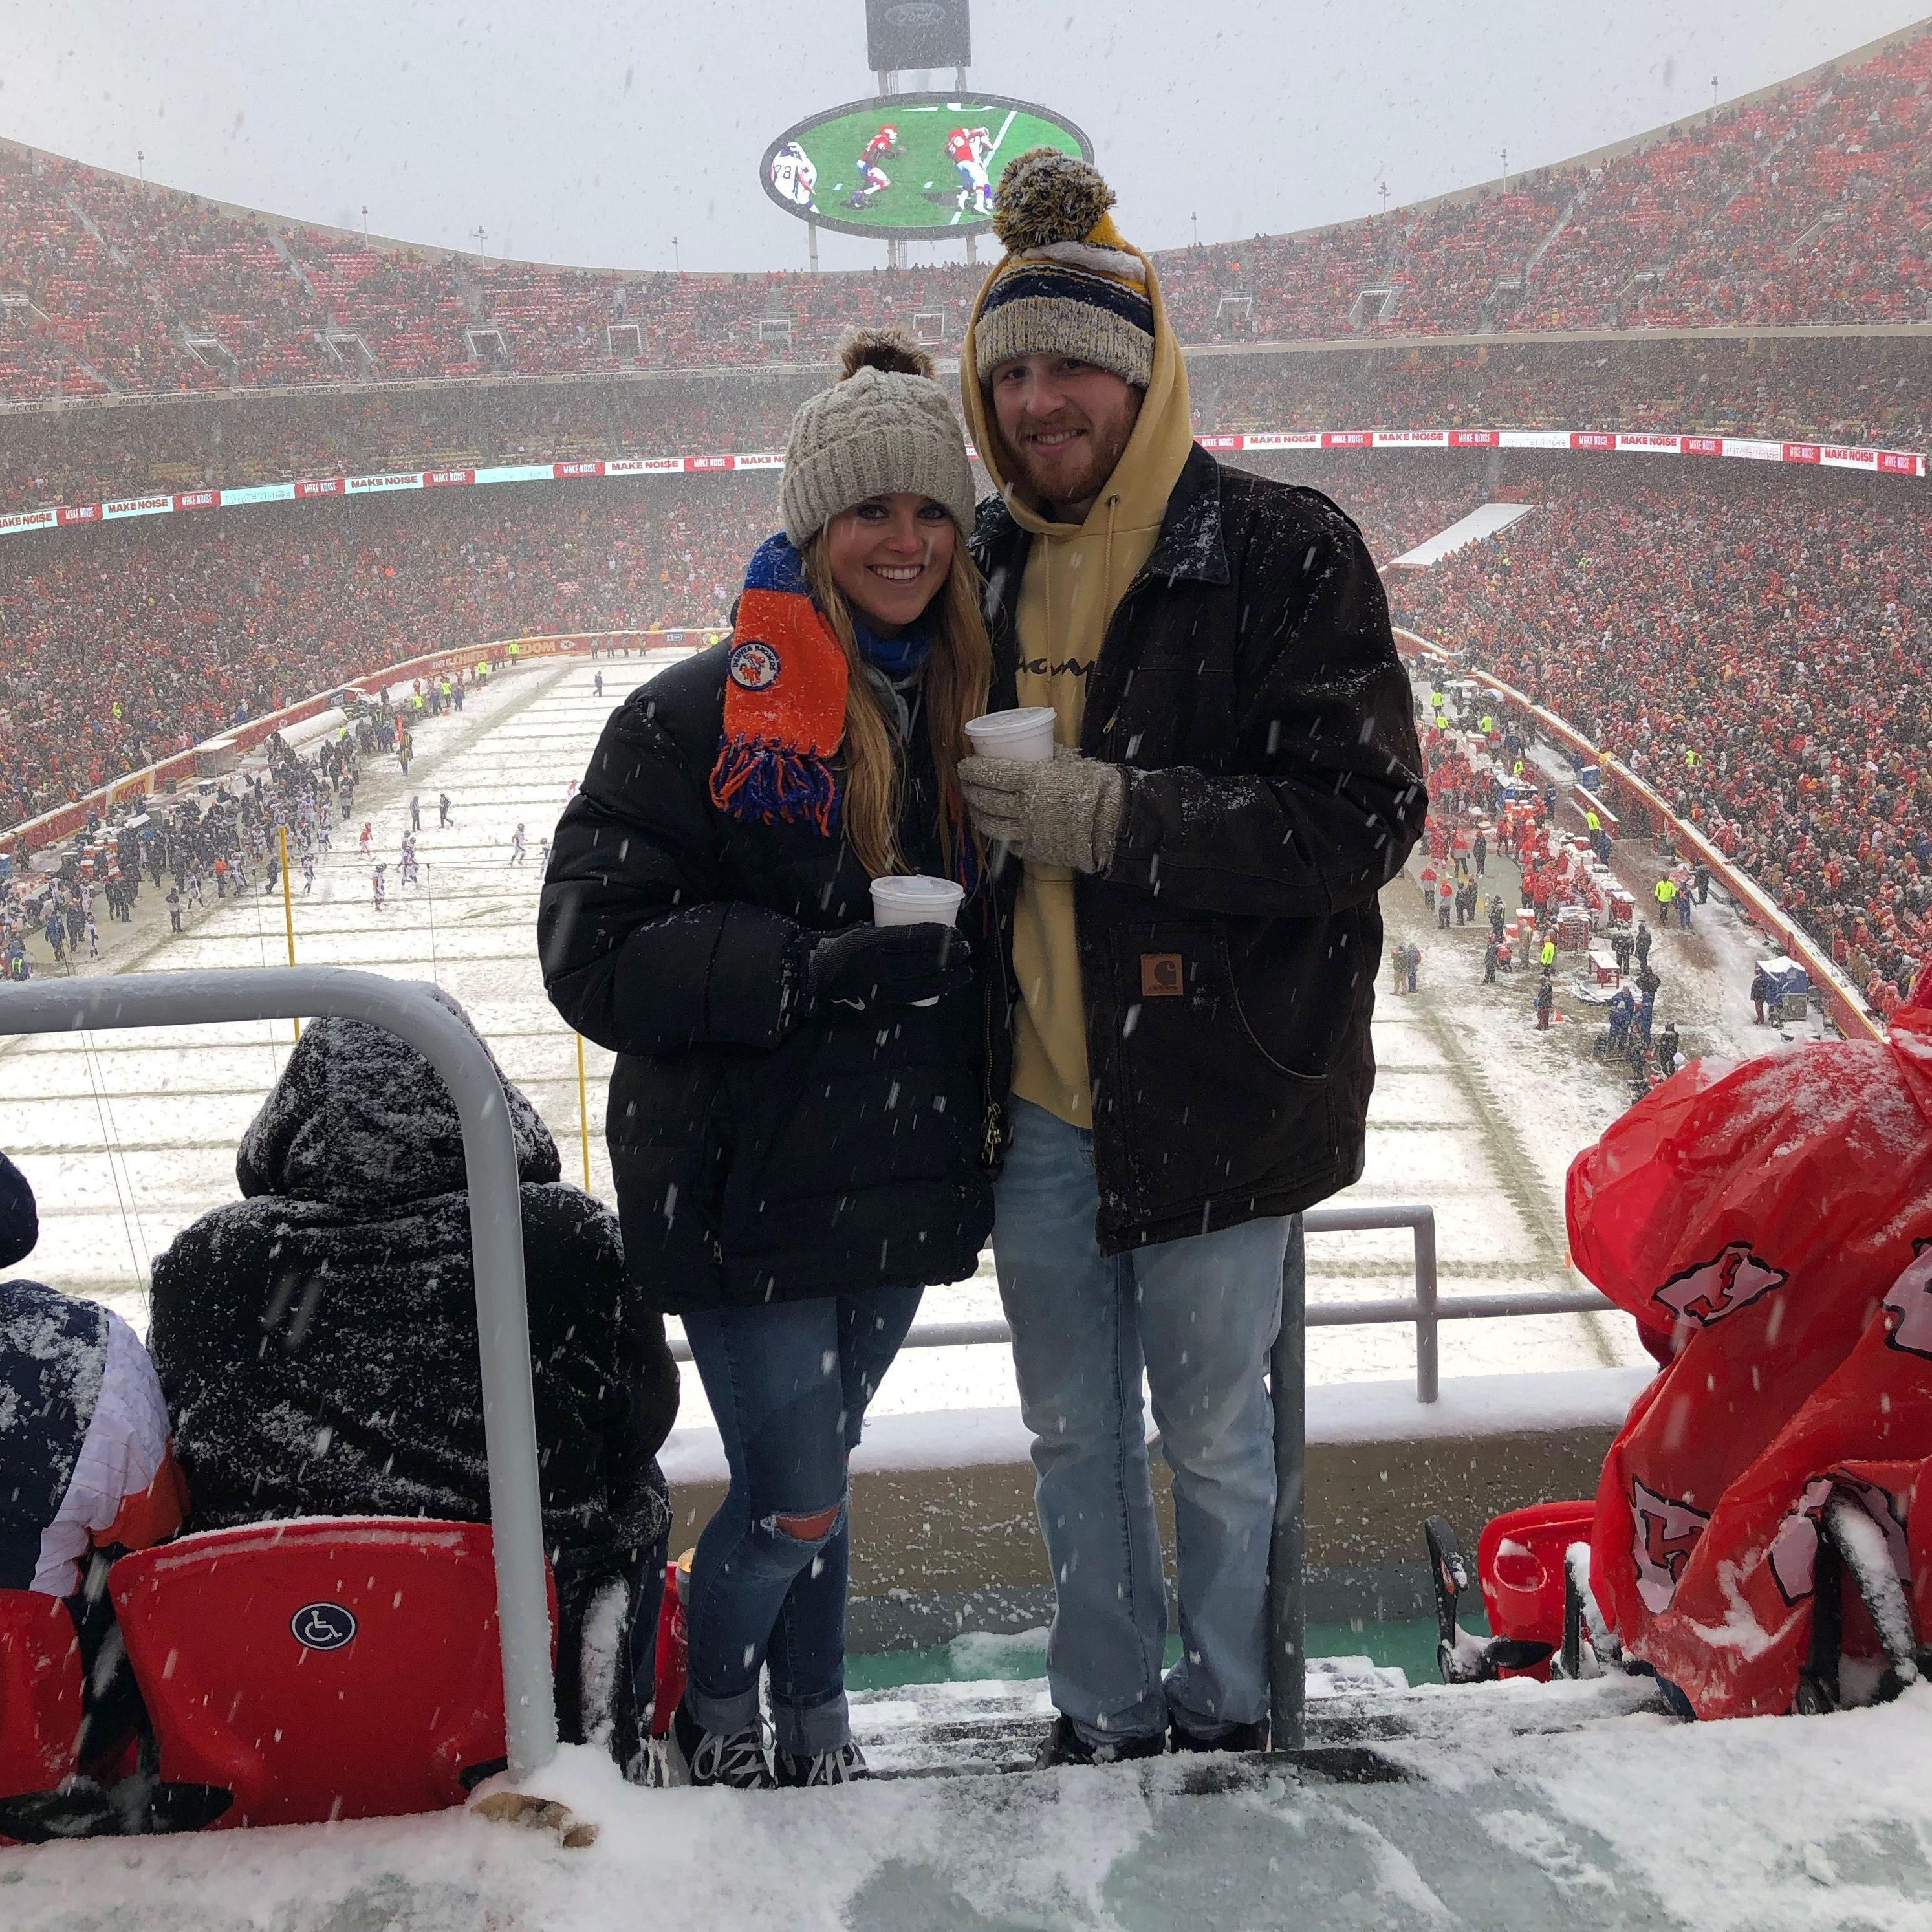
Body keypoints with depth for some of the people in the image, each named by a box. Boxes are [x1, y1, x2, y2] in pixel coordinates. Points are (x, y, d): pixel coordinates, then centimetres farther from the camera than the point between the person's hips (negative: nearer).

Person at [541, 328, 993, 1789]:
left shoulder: (971, 711, 7)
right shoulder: (703, 714, -12)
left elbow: (997, 928, 19)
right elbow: (595, 954, -17)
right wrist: (822, 970, -25)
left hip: (904, 1180, 5)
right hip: (750, 1184, -4)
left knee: (807, 1474, 18)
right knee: (798, 1502, 1)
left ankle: (815, 1725, 38)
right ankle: (715, 1715, 31)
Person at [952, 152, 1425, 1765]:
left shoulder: (1281, 552, -10)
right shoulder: (984, 568, 8)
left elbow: (1366, 819, -17)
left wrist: (1111, 816, -23)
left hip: (1215, 1090, -5)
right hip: (1035, 1101, 5)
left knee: (1213, 1434, 11)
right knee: (1073, 1436, 17)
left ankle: (1229, 1723, 35)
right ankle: (1107, 1722, 37)